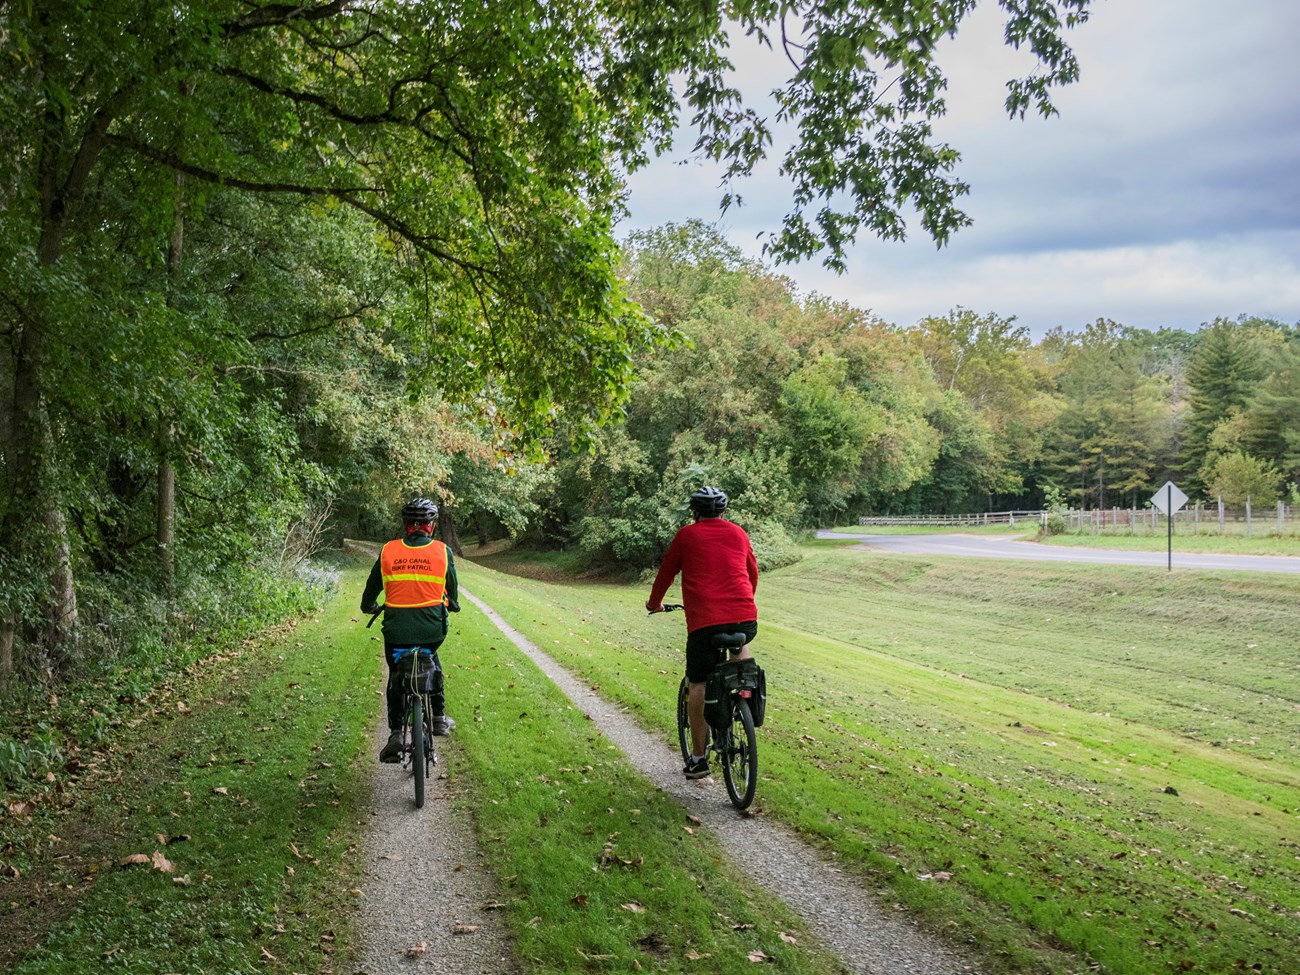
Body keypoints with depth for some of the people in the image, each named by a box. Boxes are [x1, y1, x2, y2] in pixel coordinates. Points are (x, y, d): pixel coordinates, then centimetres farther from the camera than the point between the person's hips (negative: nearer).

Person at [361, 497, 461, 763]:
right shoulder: (442, 551, -1)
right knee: (432, 662, 31)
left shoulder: (388, 551, 0)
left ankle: (396, 735, 10)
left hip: (396, 630, 0)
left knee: (396, 678, 19)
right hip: (432, 628, 0)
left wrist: (370, 607, 31)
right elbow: (452, 589, 13)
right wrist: (453, 605, 35)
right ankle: (438, 717, 29)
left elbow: (371, 590, 10)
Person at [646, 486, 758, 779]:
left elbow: (666, 573, 19)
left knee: (698, 685, 8)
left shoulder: (687, 535, 10)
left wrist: (654, 603, 38)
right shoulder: (738, 533, 18)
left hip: (704, 621, -3)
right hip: (746, 618, 3)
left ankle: (698, 758, 9)